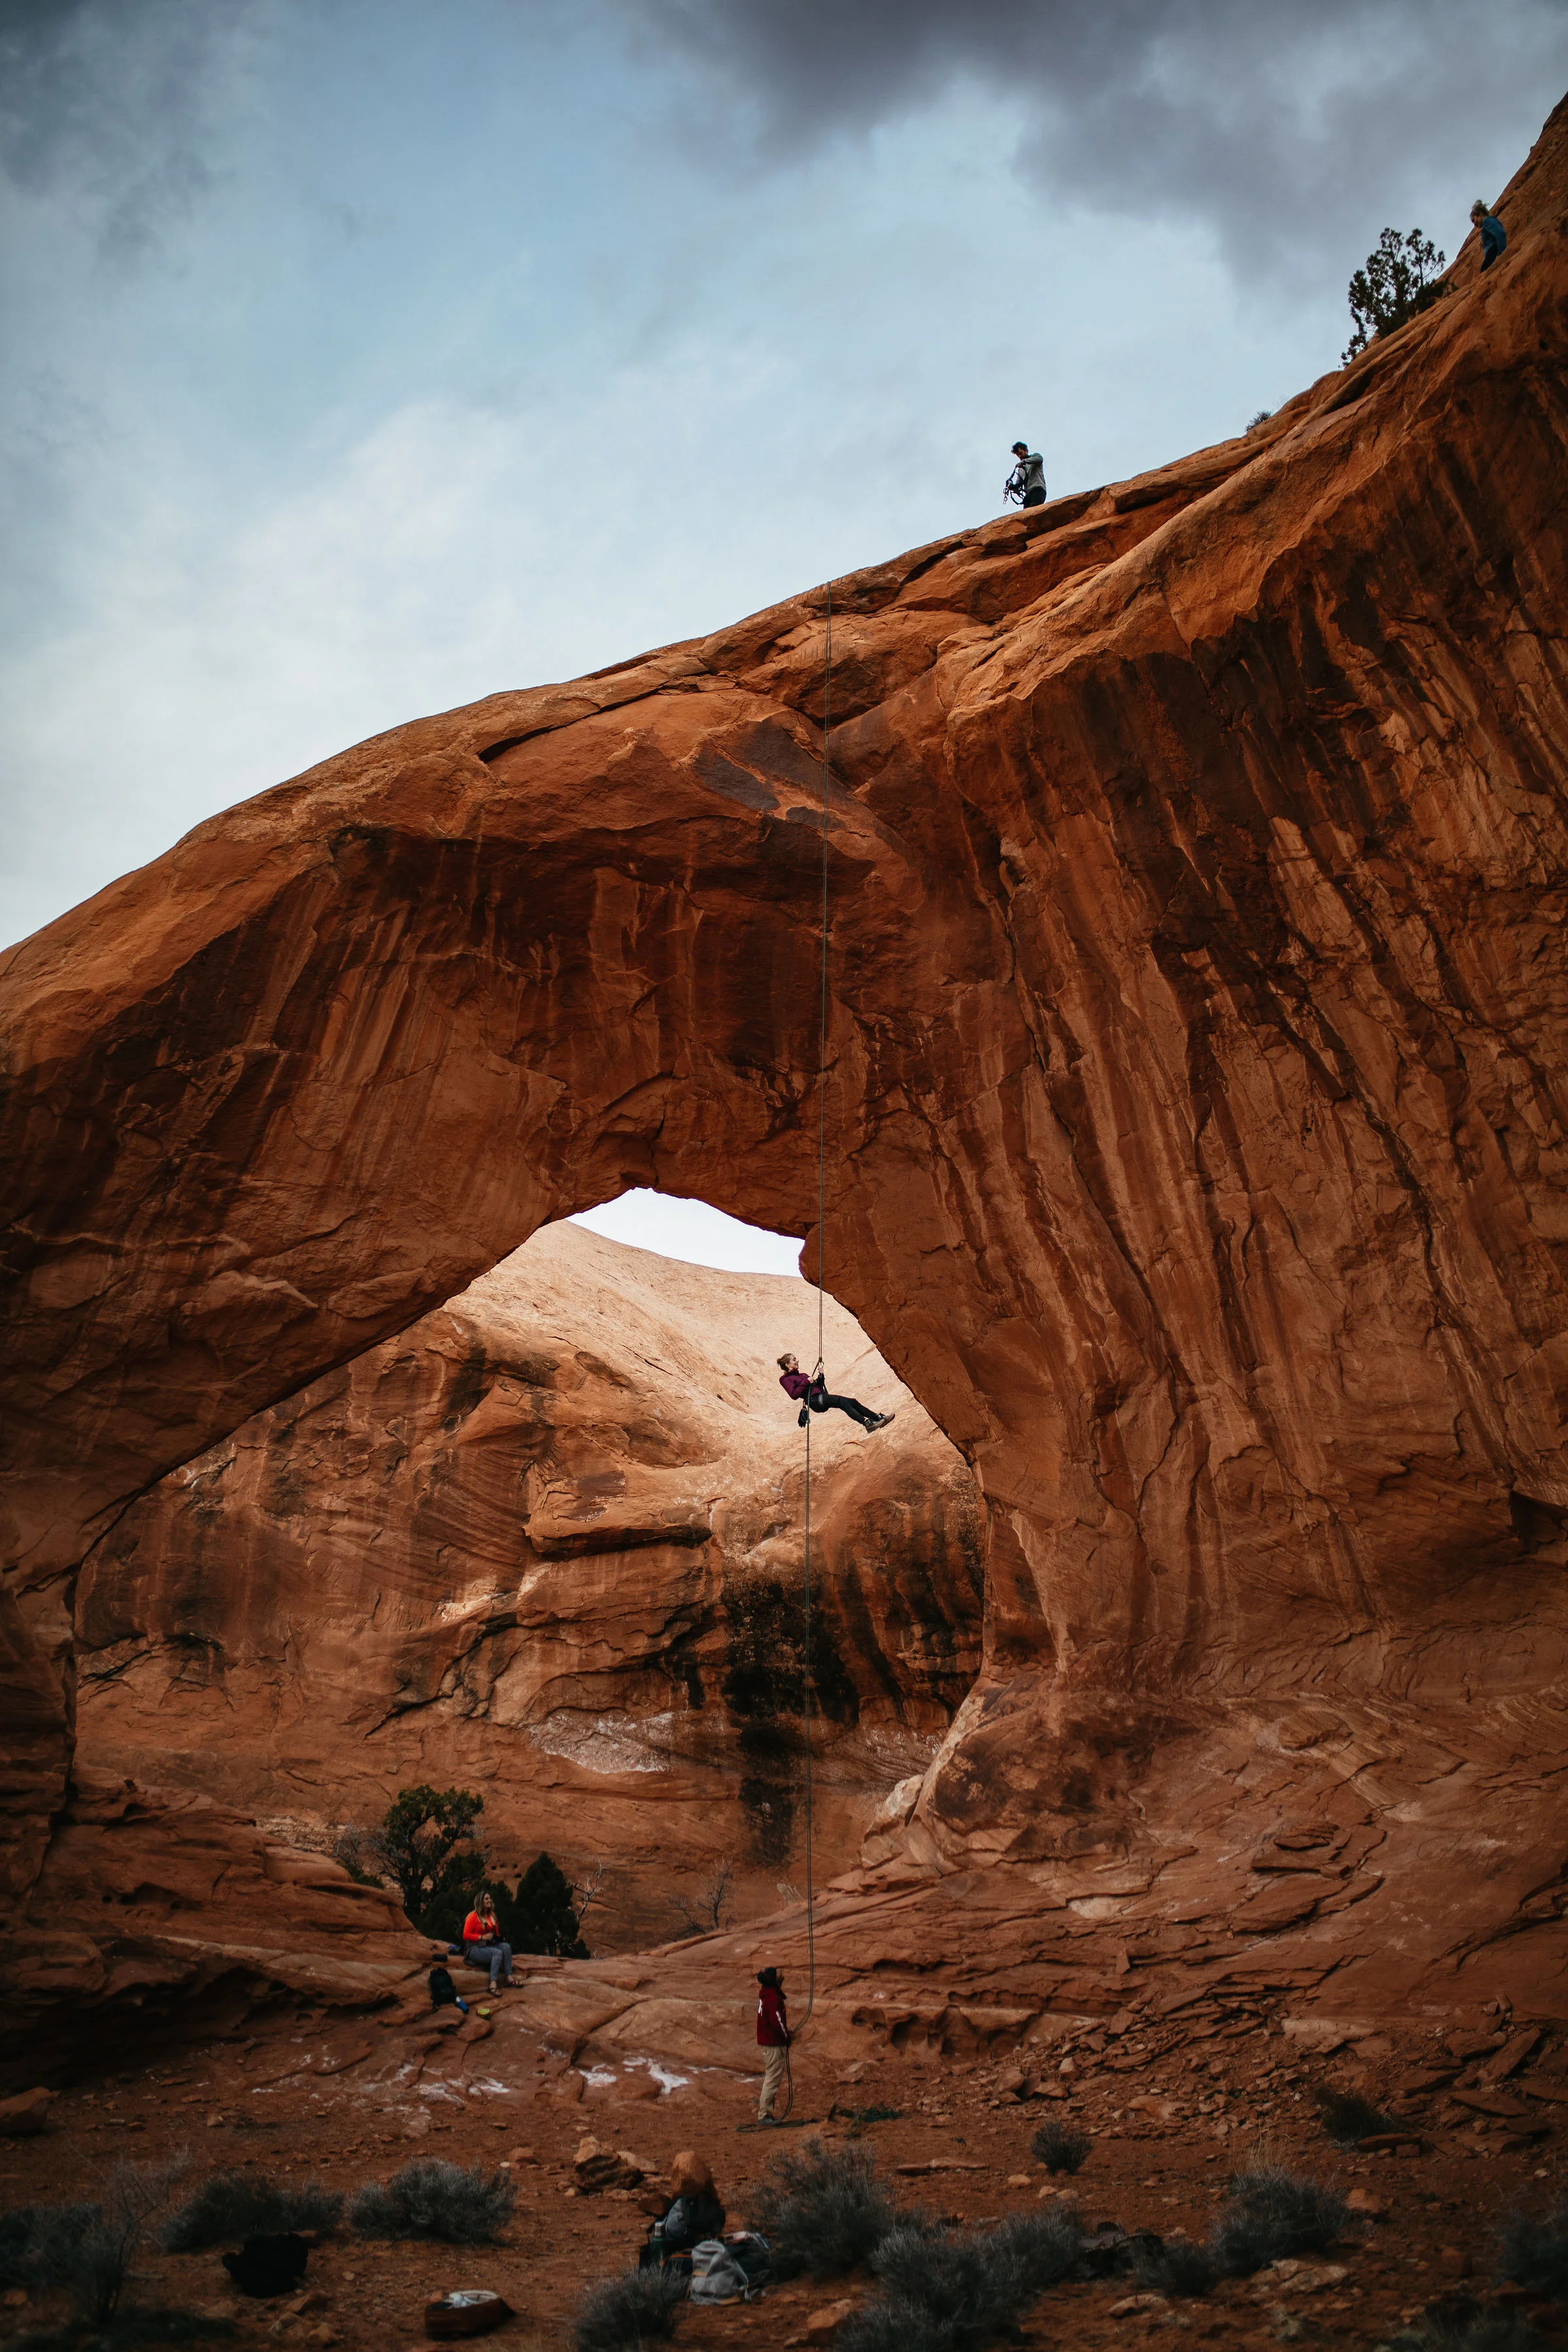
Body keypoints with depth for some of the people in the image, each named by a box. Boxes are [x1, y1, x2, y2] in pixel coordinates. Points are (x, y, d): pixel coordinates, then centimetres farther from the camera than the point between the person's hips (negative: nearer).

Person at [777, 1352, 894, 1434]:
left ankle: (878, 1417, -14)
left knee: (852, 1401, -8)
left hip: (822, 1397, 9)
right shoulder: (786, 1379, 5)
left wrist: (820, 1376, 12)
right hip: (814, 1401, -9)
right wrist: (807, 1382, -12)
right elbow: (794, 1395, -13)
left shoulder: (802, 1375, 30)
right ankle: (866, 1423, -42)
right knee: (842, 1401, -29)